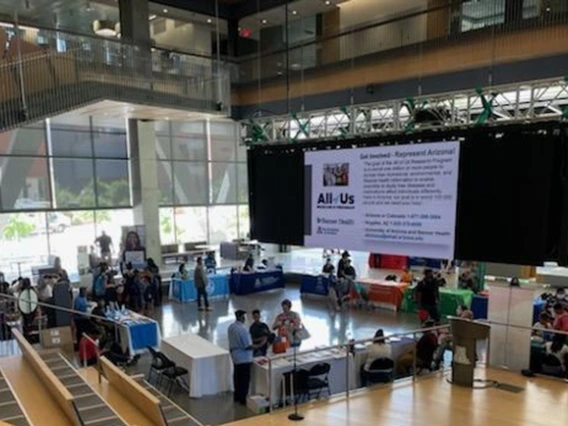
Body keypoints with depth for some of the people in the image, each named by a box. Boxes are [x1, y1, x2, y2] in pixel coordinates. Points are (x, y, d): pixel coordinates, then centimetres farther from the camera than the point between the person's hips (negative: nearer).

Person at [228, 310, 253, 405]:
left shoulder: (231, 327, 0)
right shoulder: (242, 330, -27)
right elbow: (248, 346, -24)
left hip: (235, 355, 9)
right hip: (244, 358, -9)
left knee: (237, 376, 19)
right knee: (245, 378, 4)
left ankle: (237, 396, 30)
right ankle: (243, 399, 11)